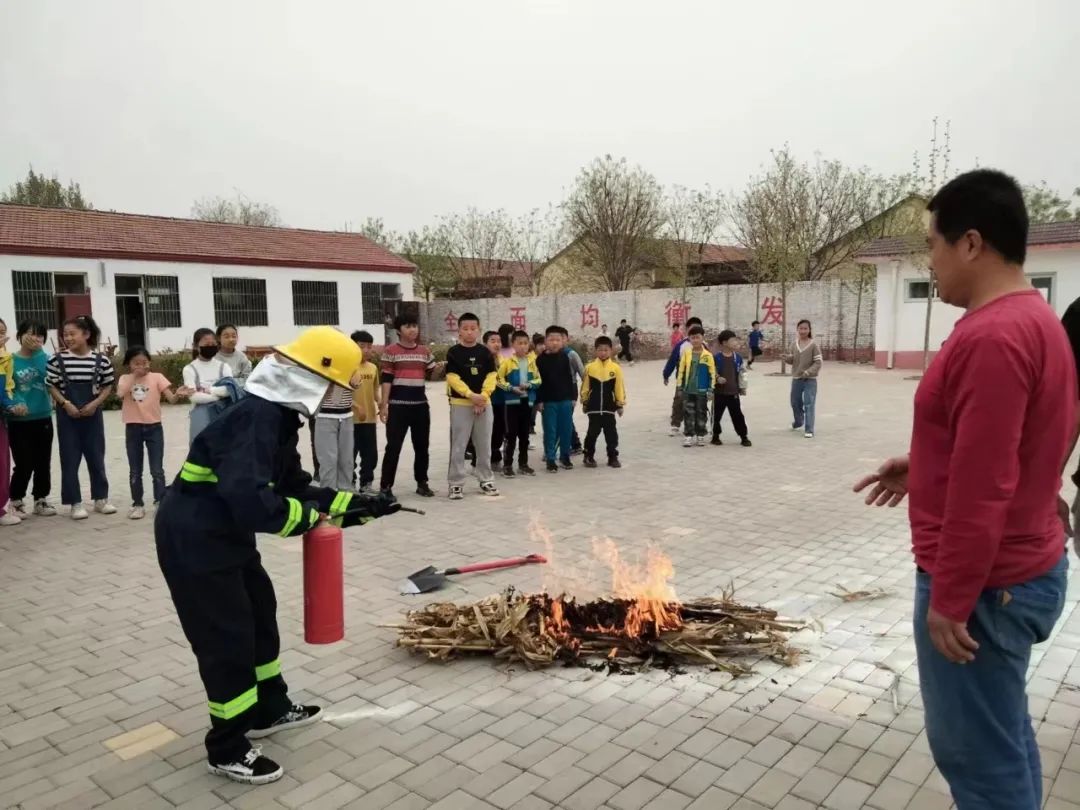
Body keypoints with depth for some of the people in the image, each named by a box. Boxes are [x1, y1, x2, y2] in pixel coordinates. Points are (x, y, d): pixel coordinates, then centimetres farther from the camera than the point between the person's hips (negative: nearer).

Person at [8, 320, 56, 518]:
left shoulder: (45, 358, 2)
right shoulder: (10, 361, -5)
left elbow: (52, 378, -16)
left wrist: (37, 350, -17)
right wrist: (14, 405, -24)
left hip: (43, 419, 3)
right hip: (19, 422, -3)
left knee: (43, 463, 11)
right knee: (24, 465, 0)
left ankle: (40, 499, 26)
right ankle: (16, 501, 19)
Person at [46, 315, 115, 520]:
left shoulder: (101, 360, -4)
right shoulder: (57, 359, -5)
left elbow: (108, 386, 4)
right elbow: (52, 386, 1)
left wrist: (95, 404, -10)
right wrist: (66, 404, -13)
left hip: (92, 414, 1)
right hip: (67, 415, -1)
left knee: (96, 457, 9)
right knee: (70, 459, 3)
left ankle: (101, 499, 21)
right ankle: (75, 503, 11)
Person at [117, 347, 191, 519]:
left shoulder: (157, 377, -2)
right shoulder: (125, 379, 2)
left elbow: (171, 399, -13)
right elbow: (120, 394, -20)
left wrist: (178, 395, -36)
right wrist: (134, 376, -14)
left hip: (154, 428, -1)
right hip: (133, 429, 2)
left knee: (157, 470, 0)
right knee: (135, 471, 10)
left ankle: (160, 503, 7)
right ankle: (138, 505, 20)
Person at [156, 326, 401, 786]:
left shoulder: (279, 417, 5)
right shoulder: (257, 418, -27)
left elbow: (295, 489, 12)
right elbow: (253, 503, -37)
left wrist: (357, 505, 7)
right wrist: (308, 518, -19)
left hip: (223, 534, 10)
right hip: (193, 539, -10)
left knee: (259, 614, 21)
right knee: (227, 637, 1)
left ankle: (269, 710, 39)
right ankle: (227, 749, 20)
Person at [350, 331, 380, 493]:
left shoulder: (373, 367, 9)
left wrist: (380, 404, -1)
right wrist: (357, 407, -21)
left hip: (370, 418, 6)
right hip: (352, 418, -6)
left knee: (371, 454, 12)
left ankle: (366, 484, 25)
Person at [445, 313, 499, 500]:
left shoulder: (485, 352, 6)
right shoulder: (453, 352, -4)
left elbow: (491, 377, 2)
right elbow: (453, 378, -10)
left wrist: (483, 397, -11)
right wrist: (471, 395, -19)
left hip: (484, 404, 3)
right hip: (460, 404, -3)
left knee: (484, 445, 10)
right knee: (458, 446, 0)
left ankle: (486, 480, 22)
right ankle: (456, 483, 6)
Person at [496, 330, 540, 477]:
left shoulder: (532, 361, 6)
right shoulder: (507, 361, -4)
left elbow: (538, 379, 9)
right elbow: (499, 380, -4)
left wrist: (529, 384, -10)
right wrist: (512, 388, -15)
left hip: (527, 401, 4)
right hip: (511, 401, -4)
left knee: (524, 434, 12)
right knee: (511, 434, -3)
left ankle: (523, 464, 22)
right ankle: (507, 465, 5)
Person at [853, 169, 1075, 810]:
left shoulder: (992, 336, -24)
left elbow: (982, 490, -26)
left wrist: (949, 600, -20)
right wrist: (922, 468, 16)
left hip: (985, 585, -10)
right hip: (1024, 568, 10)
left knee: (977, 754, 4)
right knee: (1004, 735, 22)